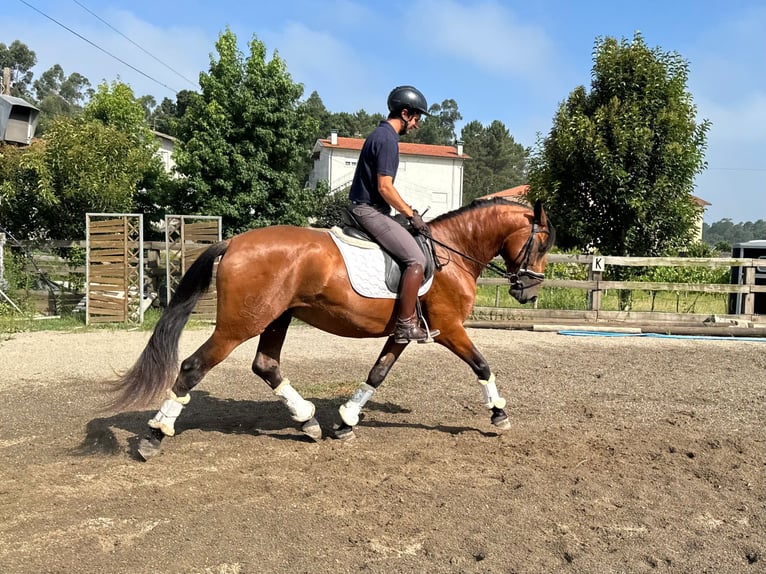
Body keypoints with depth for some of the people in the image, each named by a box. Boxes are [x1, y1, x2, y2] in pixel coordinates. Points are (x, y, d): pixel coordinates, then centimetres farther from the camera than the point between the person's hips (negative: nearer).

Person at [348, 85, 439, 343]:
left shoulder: (380, 134, 17)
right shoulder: (387, 139, -15)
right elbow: (385, 187, -21)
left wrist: (407, 210, 19)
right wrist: (411, 214, -11)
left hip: (364, 207, 11)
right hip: (370, 210, -11)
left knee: (410, 254, 19)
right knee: (416, 259, -15)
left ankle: (407, 319, 20)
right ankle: (405, 326, -12)